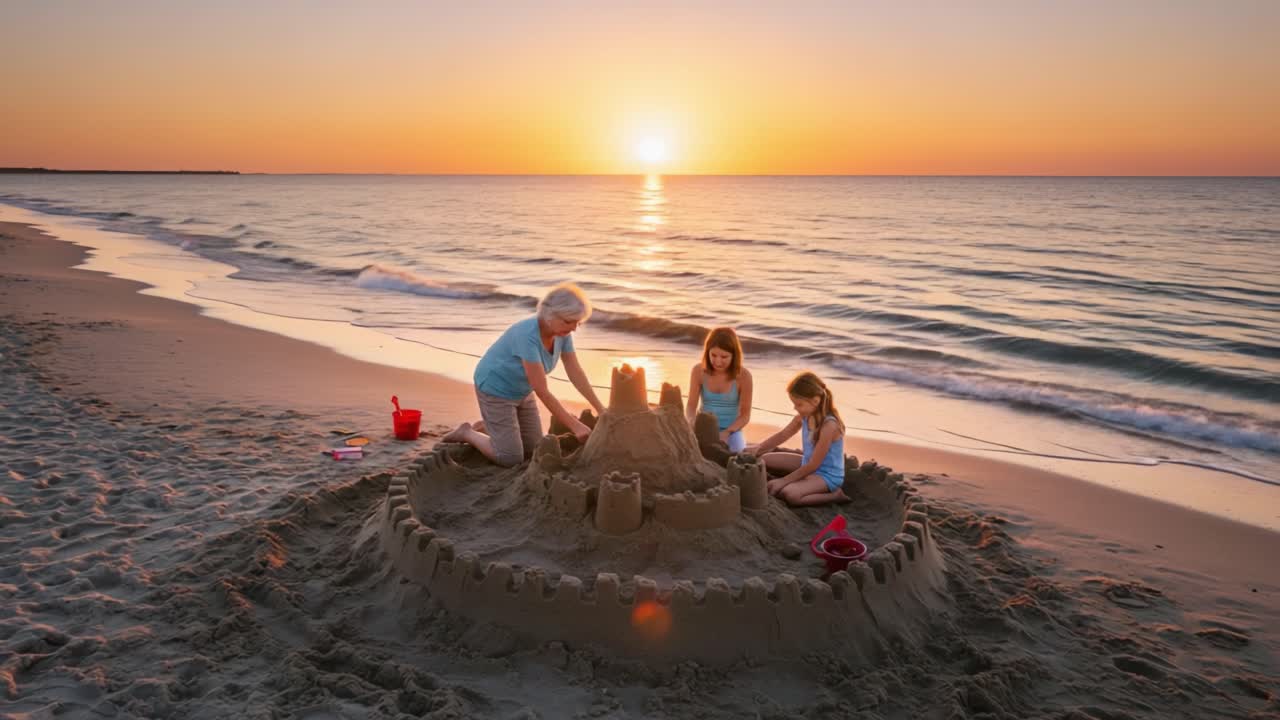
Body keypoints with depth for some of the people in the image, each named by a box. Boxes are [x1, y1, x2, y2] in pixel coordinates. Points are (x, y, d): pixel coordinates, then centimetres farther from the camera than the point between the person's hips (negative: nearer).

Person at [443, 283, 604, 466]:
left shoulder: (562, 332, -14)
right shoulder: (528, 336, -37)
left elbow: (576, 373, -7)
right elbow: (542, 391, -35)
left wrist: (600, 408, -11)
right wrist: (575, 426, -32)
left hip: (520, 390, 8)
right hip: (495, 389, -8)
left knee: (533, 451, 10)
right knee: (511, 459, -8)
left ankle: (486, 428, 28)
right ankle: (468, 433, 13)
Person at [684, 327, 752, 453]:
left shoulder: (743, 376, -12)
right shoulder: (699, 371, -7)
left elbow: (745, 415, -7)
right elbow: (691, 406, -5)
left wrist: (727, 432, -24)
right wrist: (692, 422, -28)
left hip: (731, 431, 0)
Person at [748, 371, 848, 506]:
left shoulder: (829, 426, -30)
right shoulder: (804, 416, -6)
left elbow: (813, 465, -25)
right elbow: (781, 435, 6)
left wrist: (784, 480, -20)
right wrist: (759, 448, -11)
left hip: (827, 475, -9)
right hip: (808, 464, 9)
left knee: (789, 494, -33)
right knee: (764, 459, 6)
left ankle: (834, 495, -10)